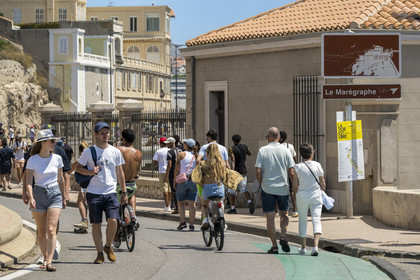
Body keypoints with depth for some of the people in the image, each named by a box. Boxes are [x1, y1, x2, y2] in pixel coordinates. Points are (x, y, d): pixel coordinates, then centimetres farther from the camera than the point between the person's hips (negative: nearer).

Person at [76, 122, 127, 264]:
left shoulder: (115, 152, 8)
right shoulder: (88, 152, 2)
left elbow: (119, 173, 15)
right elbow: (78, 168, 8)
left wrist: (124, 192, 13)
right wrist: (91, 171, -11)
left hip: (110, 192, 1)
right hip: (94, 193, -1)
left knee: (113, 220, -14)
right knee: (96, 224, 1)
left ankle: (108, 246, 11)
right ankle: (100, 253, 12)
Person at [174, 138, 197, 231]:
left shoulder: (181, 154, -4)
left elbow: (177, 168, -5)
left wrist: (175, 180, 4)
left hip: (182, 180, -2)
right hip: (193, 181, 2)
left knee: (181, 202, 10)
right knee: (192, 203, 3)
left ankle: (183, 221, 0)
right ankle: (191, 224, -1)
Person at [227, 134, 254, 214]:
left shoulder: (232, 149, -9)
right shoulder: (244, 146, 5)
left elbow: (233, 161, -21)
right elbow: (249, 153, 26)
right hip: (243, 171, 4)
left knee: (231, 191, 9)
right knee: (244, 189, 4)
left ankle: (232, 208, 9)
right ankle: (249, 202, -23)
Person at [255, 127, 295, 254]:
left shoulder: (262, 150, -3)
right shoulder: (285, 150, 0)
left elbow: (258, 171, -8)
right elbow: (291, 171, -3)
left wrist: (261, 184, 9)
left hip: (267, 188, -1)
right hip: (283, 188, 1)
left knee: (270, 217, 4)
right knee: (284, 214, 18)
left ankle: (274, 245, 1)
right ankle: (283, 236, -4)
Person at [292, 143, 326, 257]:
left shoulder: (297, 167, -6)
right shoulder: (317, 165, -4)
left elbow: (295, 186, -4)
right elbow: (322, 182, 4)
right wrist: (323, 190, 24)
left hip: (302, 196, 0)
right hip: (316, 196, 0)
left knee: (302, 220, 14)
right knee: (316, 219, -3)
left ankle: (303, 247, 22)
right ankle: (315, 246, -20)